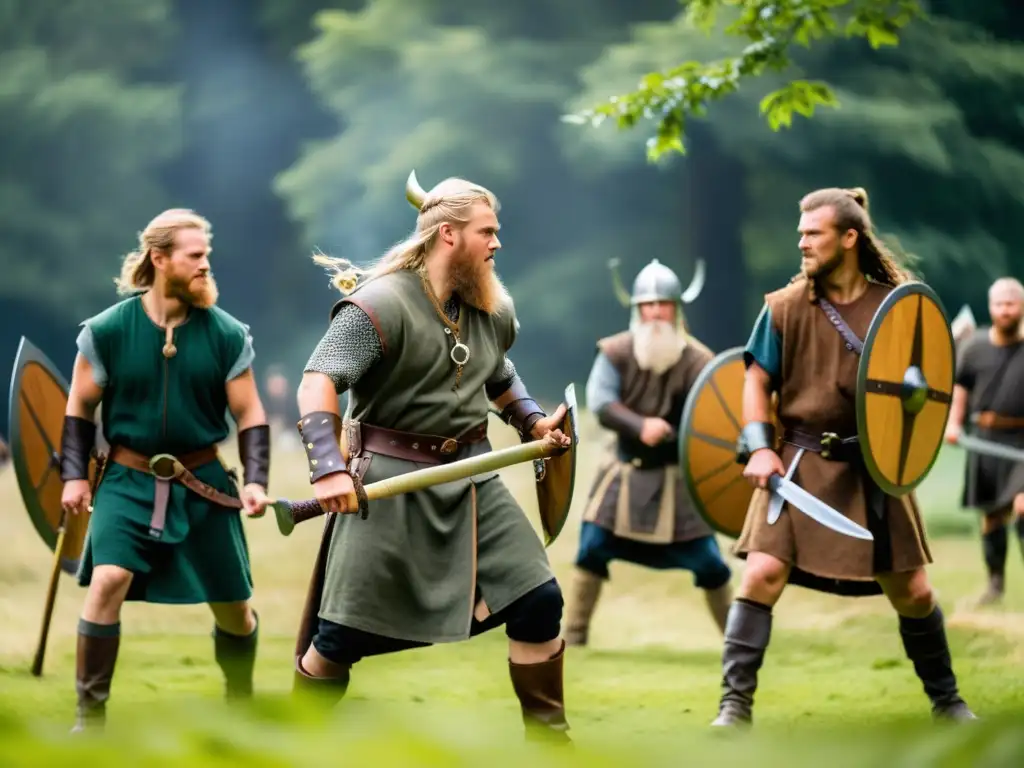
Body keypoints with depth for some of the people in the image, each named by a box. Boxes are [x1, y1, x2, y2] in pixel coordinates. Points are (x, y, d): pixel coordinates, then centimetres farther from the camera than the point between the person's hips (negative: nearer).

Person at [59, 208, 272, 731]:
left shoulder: (227, 335, -5)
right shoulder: (108, 330, -8)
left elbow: (250, 415, 1)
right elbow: (80, 407, 3)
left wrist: (255, 480, -11)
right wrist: (74, 475, -4)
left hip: (203, 484, 2)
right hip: (129, 479, -2)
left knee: (232, 604, 8)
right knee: (107, 581, -21)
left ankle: (241, 703, 36)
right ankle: (90, 718, -12)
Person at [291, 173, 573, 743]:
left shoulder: (493, 310, 7)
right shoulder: (381, 304, -17)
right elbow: (319, 381, -24)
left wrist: (532, 419, 10)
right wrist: (328, 467, -36)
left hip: (472, 478, 6)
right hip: (392, 482, -6)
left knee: (539, 600, 0)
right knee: (347, 630, -3)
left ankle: (550, 737, 15)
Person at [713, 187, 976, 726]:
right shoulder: (785, 307, -1)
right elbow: (757, 381, 3)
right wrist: (759, 448, -10)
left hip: (874, 468, 1)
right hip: (800, 462, -1)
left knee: (911, 590, 6)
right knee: (763, 572, -17)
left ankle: (946, 701, 27)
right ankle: (735, 706, -10)